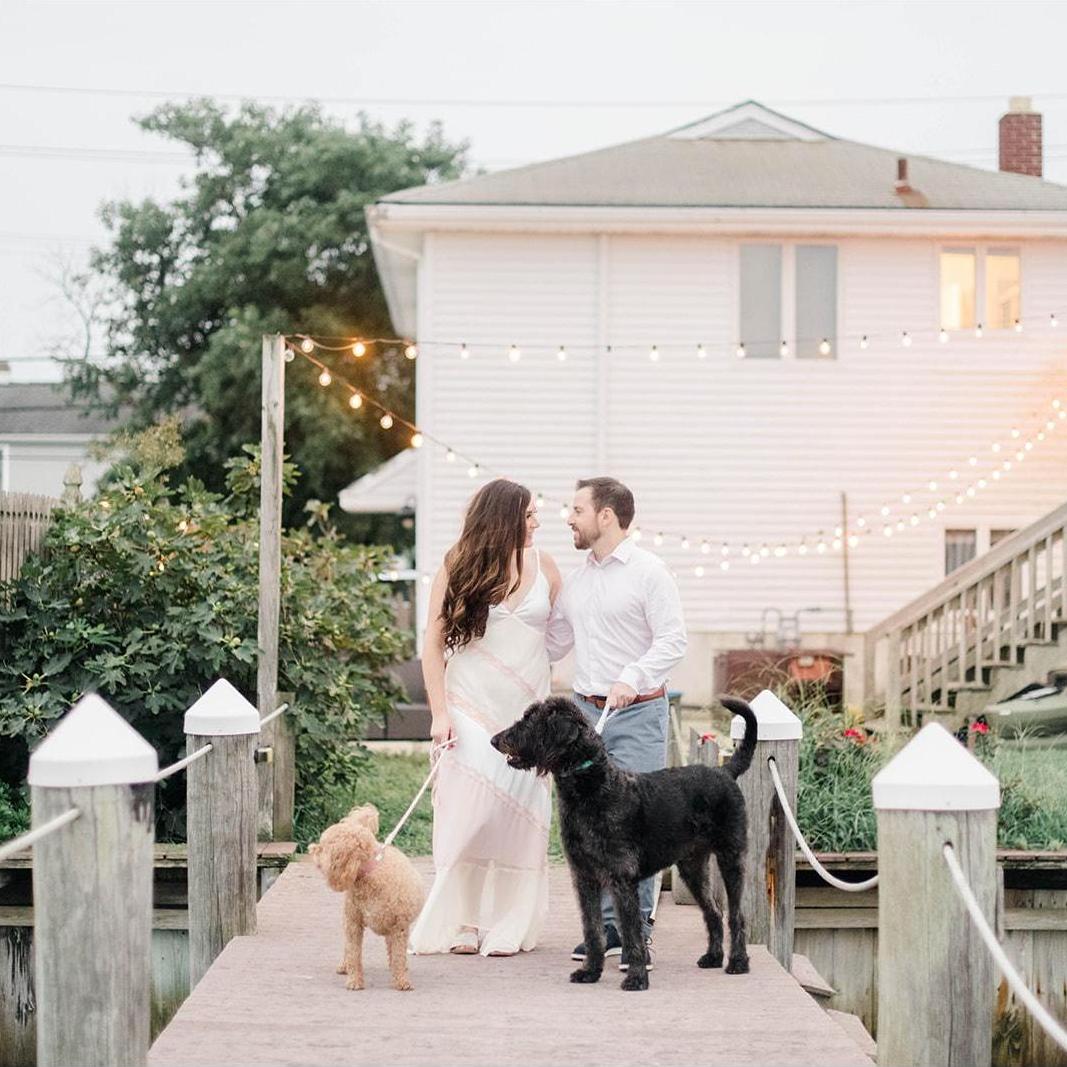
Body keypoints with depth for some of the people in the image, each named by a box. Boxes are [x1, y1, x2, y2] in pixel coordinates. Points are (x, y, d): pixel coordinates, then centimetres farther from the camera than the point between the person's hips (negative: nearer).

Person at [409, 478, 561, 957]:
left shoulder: (543, 568, 6)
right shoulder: (457, 571, 0)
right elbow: (433, 646, 1)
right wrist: (440, 713, -6)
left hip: (526, 711, 2)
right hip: (471, 710, -2)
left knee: (519, 811, 0)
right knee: (468, 808, -6)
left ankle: (508, 925, 7)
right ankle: (462, 921, 4)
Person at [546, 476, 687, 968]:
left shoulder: (648, 571, -6)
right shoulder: (575, 578, 15)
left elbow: (673, 640, -12)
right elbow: (553, 644, 25)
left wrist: (633, 678, -24)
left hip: (637, 711, -6)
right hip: (585, 708, 7)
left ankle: (637, 928, -2)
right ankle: (606, 926, 11)